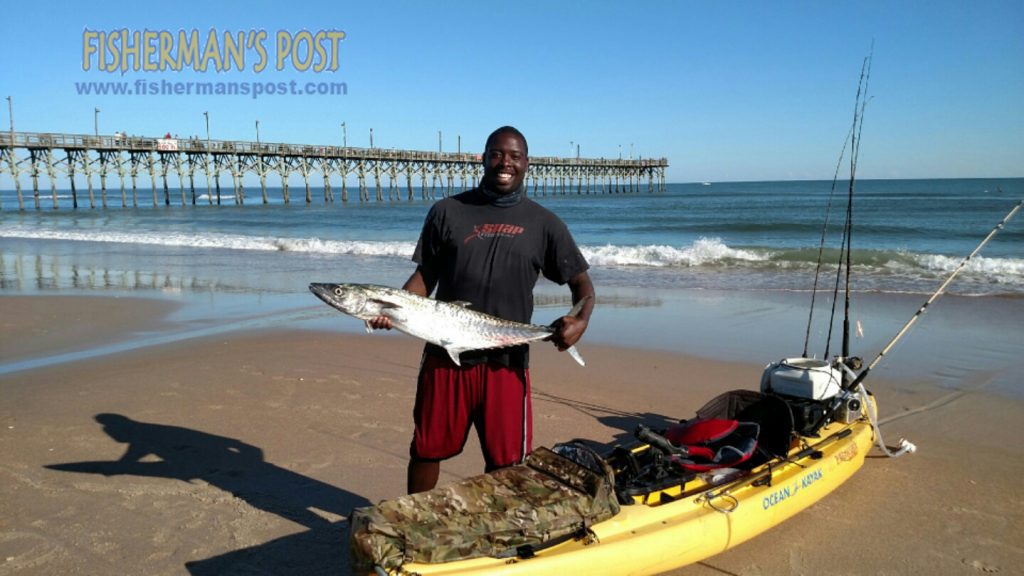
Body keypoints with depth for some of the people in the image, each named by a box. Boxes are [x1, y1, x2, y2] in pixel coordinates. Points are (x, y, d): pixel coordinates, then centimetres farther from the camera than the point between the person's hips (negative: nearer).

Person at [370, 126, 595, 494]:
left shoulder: (543, 223, 4)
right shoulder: (447, 212, 4)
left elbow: (580, 282, 9)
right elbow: (425, 276, 6)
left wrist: (581, 320, -11)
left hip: (506, 362, 0)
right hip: (445, 356, 1)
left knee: (505, 461, 7)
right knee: (427, 449, 12)